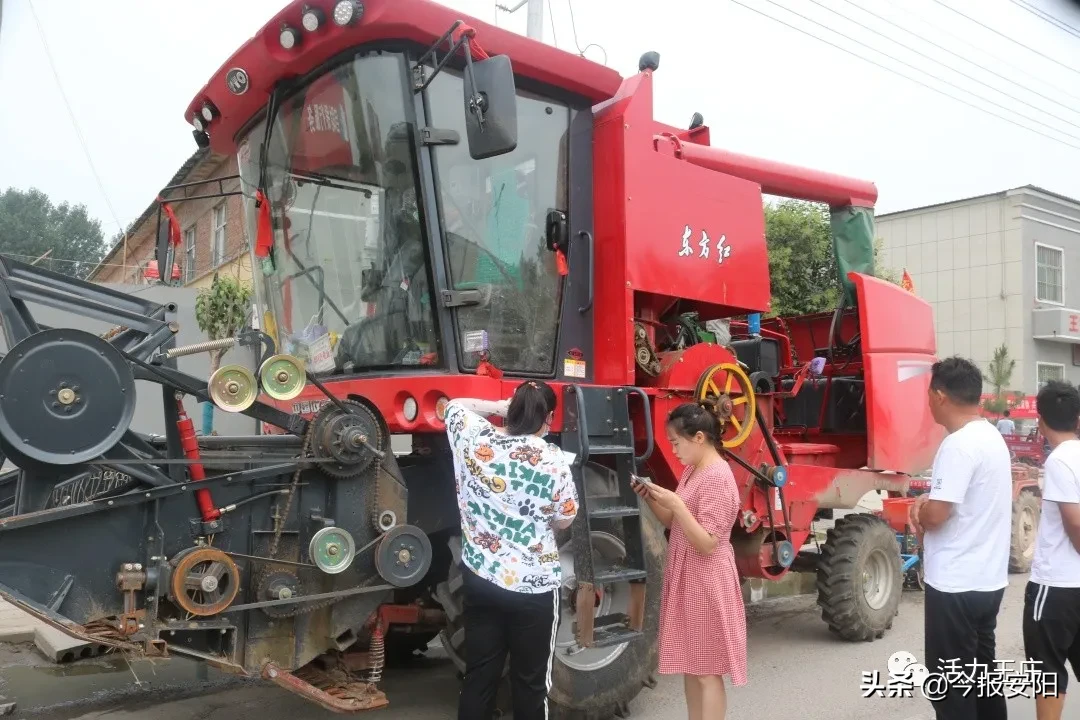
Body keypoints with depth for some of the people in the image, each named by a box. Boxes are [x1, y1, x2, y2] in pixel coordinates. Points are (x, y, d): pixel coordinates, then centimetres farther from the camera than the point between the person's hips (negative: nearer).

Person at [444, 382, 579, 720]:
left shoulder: (473, 438, -6)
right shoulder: (553, 460, -16)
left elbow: (455, 406, 15)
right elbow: (564, 521, -4)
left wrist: (501, 406, 14)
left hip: (479, 577, 4)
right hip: (533, 586, -4)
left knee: (479, 675, 15)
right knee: (530, 681, 12)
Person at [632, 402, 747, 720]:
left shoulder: (717, 478, -19)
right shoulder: (691, 471, 9)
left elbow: (706, 543, -22)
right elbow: (674, 523, 14)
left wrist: (676, 504, -28)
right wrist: (652, 498, -2)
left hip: (706, 582, -9)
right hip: (686, 577, 9)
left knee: (707, 671, 0)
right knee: (689, 664, 16)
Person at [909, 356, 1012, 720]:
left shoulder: (959, 444, -21)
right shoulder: (992, 437, 10)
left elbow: (935, 516, -24)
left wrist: (919, 510, -2)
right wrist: (928, 502, 2)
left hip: (956, 584, -9)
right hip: (988, 579, 9)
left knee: (951, 682, 1)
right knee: (981, 671, 20)